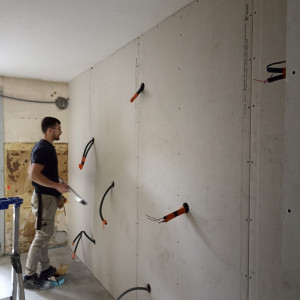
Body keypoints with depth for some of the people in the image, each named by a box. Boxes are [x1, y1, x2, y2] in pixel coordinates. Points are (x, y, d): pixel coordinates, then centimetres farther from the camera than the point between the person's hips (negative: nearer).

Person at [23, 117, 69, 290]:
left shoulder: (46, 147, 13)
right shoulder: (44, 148, -19)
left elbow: (32, 171, 20)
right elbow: (34, 175, -27)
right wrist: (57, 186, -25)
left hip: (47, 197, 10)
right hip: (44, 198, -10)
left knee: (45, 235, 17)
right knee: (42, 236, -2)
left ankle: (46, 269, 31)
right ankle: (30, 277, 11)